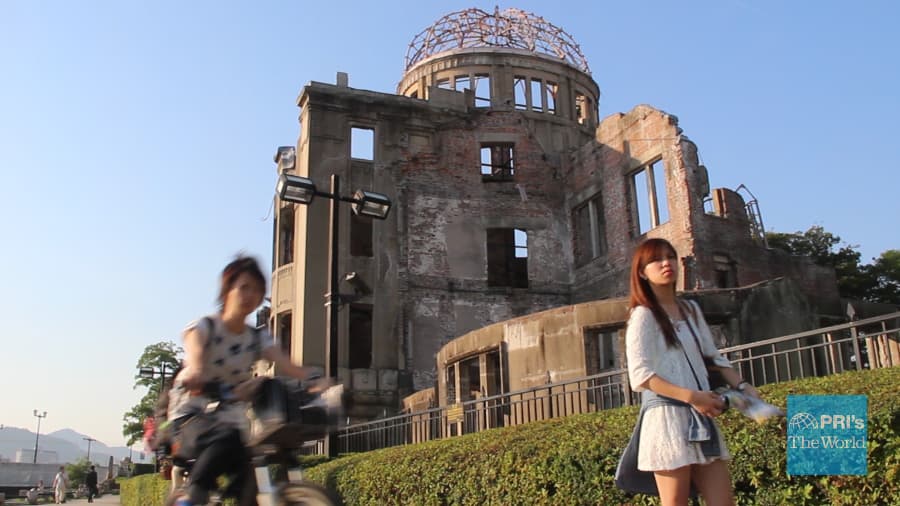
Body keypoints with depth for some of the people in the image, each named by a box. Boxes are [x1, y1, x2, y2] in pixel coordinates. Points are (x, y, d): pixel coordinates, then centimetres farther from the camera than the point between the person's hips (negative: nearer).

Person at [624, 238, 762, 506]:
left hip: (701, 418, 7)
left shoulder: (691, 310, 17)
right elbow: (640, 375, -13)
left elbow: (714, 357, 19)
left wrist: (741, 385, 2)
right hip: (666, 416, -7)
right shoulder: (643, 315, -4)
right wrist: (691, 396, -21)